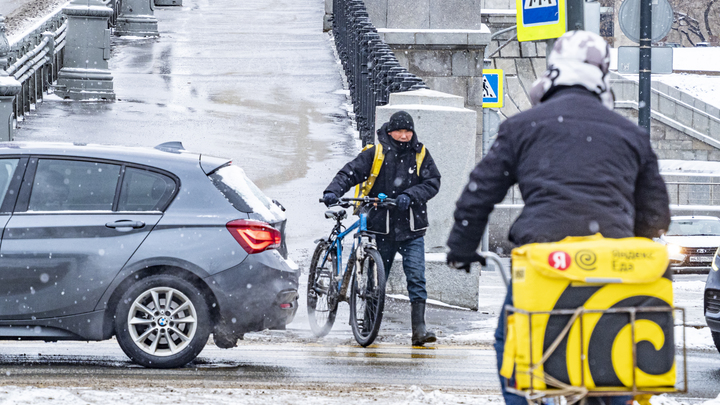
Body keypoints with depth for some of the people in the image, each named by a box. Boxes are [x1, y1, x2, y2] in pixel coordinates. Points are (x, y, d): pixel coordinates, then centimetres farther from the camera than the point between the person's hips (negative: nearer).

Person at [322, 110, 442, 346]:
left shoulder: (420, 155, 5)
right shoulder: (375, 154, -1)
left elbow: (432, 182, 0)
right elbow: (351, 173, -6)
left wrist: (410, 195, -17)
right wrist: (333, 191, -24)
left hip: (411, 229, 0)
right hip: (383, 228, 0)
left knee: (416, 278, -10)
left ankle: (419, 329, -13)